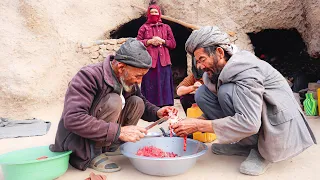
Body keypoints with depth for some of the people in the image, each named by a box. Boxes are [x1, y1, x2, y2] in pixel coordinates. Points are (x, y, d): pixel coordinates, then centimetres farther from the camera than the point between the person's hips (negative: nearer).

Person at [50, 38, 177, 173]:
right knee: (113, 101, -28)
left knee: (137, 102, -6)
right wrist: (119, 131, -37)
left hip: (106, 139, 7)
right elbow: (73, 119, -36)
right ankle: (92, 155, -15)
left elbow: (143, 103, 11)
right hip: (77, 141, -7)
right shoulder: (89, 76, -26)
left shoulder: (128, 79, -5)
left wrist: (157, 113, -12)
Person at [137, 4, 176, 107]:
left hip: (163, 61, 2)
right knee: (150, 86, -3)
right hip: (149, 61, -1)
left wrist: (162, 41, -7)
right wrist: (150, 41, -9)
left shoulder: (166, 27, 16)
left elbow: (173, 44, 10)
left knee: (164, 86, -1)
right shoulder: (143, 28, 11)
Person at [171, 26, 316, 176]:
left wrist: (199, 125, -30)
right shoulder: (218, 70, 0)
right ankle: (246, 146, -1)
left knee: (227, 92, -30)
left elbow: (249, 124, -34)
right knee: (202, 93, -7)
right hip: (250, 118, 8)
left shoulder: (246, 69, -25)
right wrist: (195, 123, -13)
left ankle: (260, 150, -10)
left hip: (279, 129, -8)